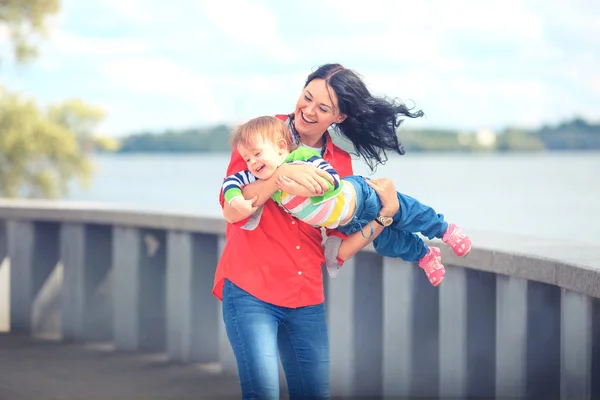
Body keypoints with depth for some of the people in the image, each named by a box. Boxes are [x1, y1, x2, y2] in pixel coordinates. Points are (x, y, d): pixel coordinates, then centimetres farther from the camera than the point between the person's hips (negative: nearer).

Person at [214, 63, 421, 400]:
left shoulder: (340, 164, 8)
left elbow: (342, 248, 4)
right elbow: (233, 210, -12)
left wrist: (386, 212, -7)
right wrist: (282, 174, -24)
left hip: (307, 299, 4)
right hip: (250, 290, -4)